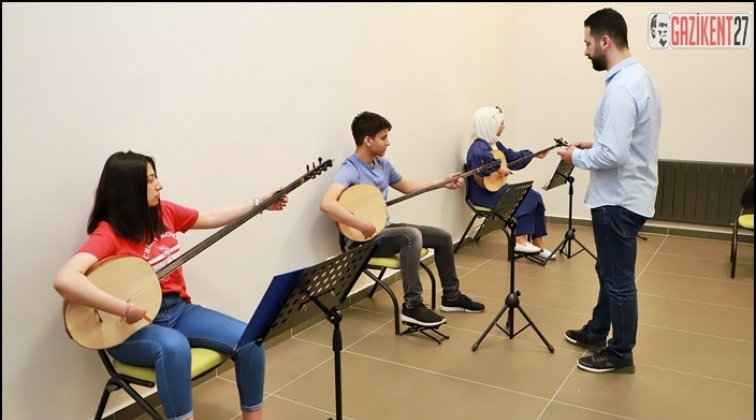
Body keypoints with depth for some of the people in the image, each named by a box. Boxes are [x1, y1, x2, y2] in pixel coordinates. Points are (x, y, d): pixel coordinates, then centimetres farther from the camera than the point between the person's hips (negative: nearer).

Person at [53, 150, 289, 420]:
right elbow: (65, 280, -32)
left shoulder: (164, 212, 3)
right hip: (133, 326, -6)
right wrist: (124, 309, -34)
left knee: (250, 341, -11)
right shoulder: (108, 234, -17)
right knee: (174, 346, -41)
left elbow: (211, 218, 17)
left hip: (178, 309, 6)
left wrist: (260, 203, 15)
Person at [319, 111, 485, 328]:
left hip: (385, 228, 10)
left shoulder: (383, 164, 7)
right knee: (412, 235, -34)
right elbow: (326, 203, -37)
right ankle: (412, 306, -27)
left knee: (443, 237, 9)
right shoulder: (350, 170, -22)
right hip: (363, 239, -9)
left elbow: (406, 186, 23)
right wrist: (360, 224, -40)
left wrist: (443, 182, 18)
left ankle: (451, 296, 22)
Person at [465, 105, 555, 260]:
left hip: (496, 188, 10)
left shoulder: (495, 144, 13)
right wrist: (498, 168, -34)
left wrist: (534, 155, 25)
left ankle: (538, 245, 2)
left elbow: (513, 157, 28)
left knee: (535, 197, -1)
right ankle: (520, 241, -13)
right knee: (527, 197, -18)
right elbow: (480, 156, -45)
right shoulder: (480, 146, -19)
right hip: (484, 193, -10)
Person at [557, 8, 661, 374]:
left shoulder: (621, 87, -24)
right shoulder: (638, 77, 9)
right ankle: (596, 332, 39)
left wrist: (577, 157, -12)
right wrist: (593, 144, 10)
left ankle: (621, 354, 19)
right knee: (608, 271, 22)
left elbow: (613, 155, -28)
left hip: (619, 199, -11)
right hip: (625, 194, 11)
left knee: (619, 279, 4)